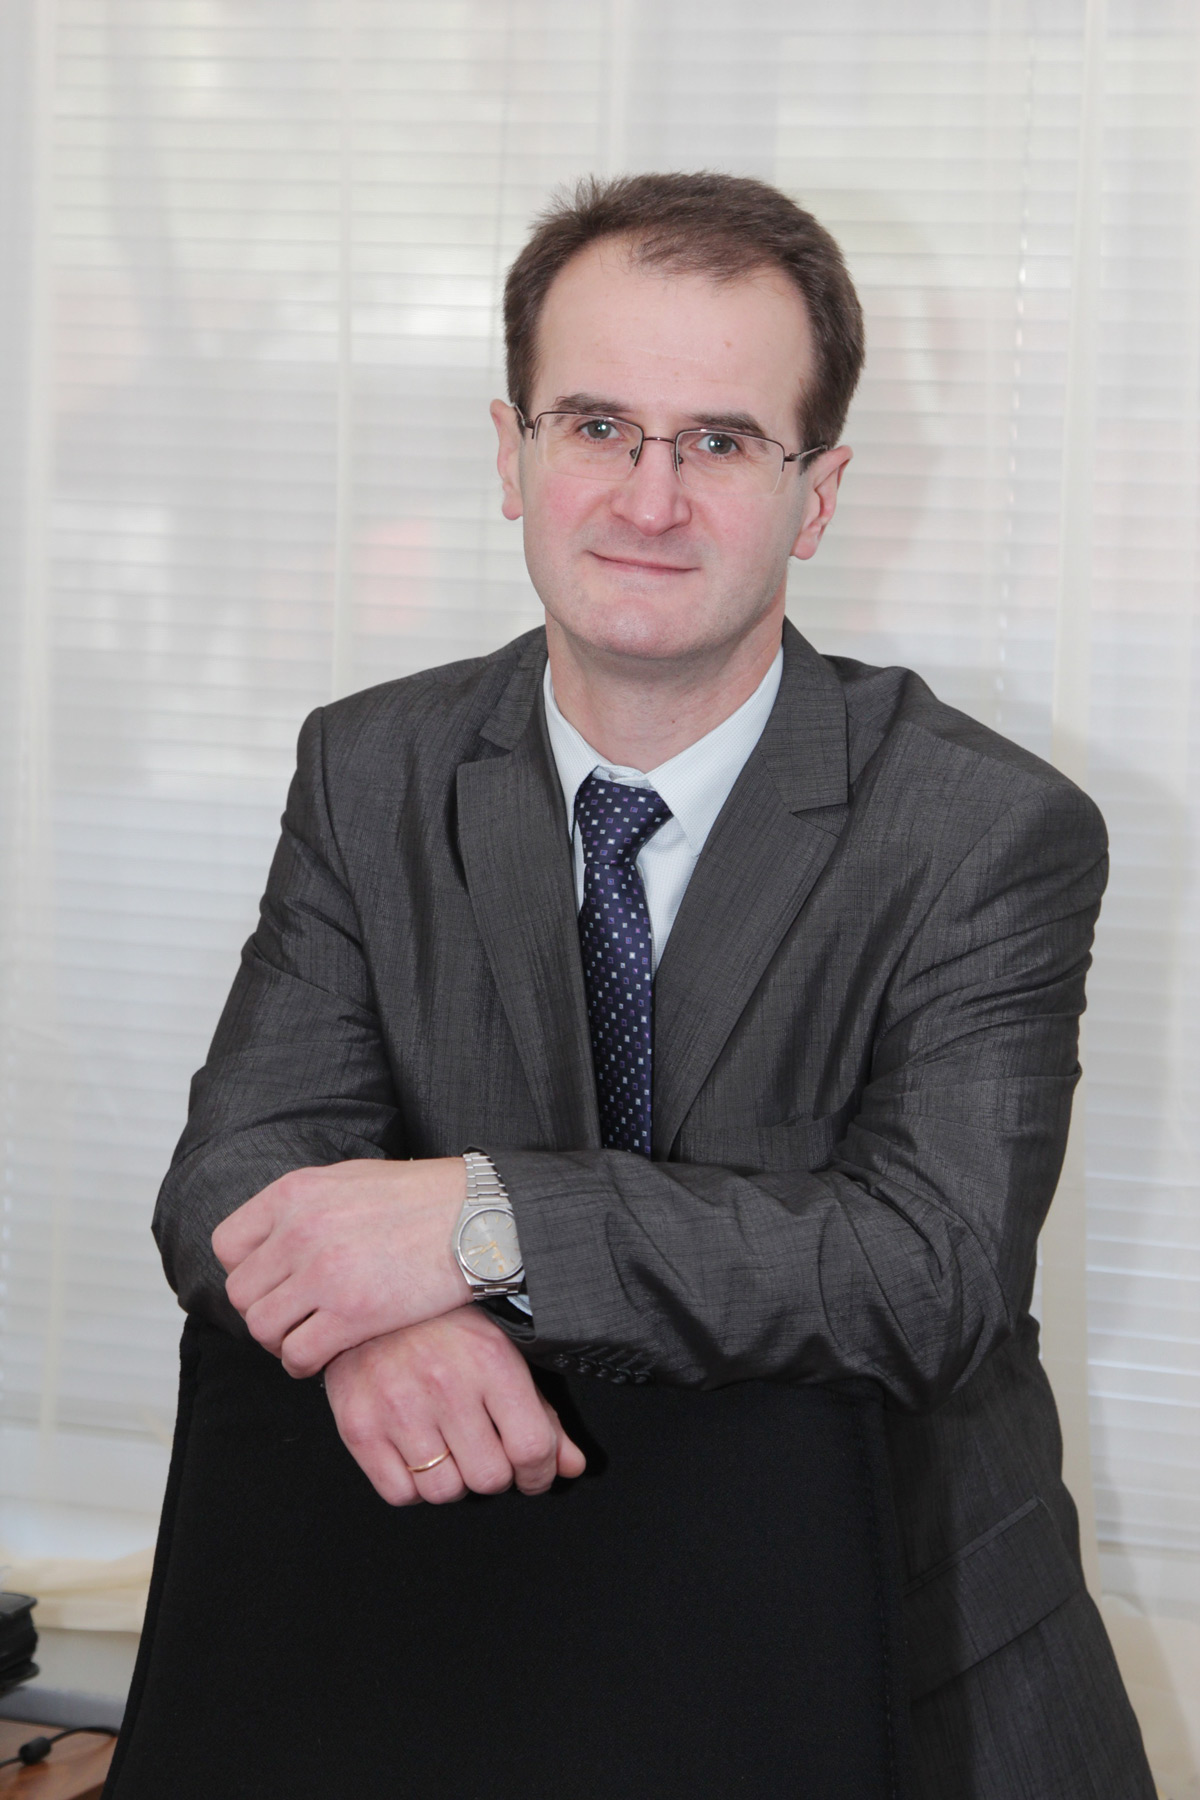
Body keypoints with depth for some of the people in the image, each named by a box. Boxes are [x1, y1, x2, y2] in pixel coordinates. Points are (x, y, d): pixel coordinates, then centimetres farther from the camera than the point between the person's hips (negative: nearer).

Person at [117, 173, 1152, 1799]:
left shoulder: (998, 832, -9)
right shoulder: (371, 774, 3)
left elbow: (939, 1269, -20)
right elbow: (236, 1171, -4)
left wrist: (487, 1220, -29)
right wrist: (379, 1319, -28)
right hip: (485, 1626, 0)